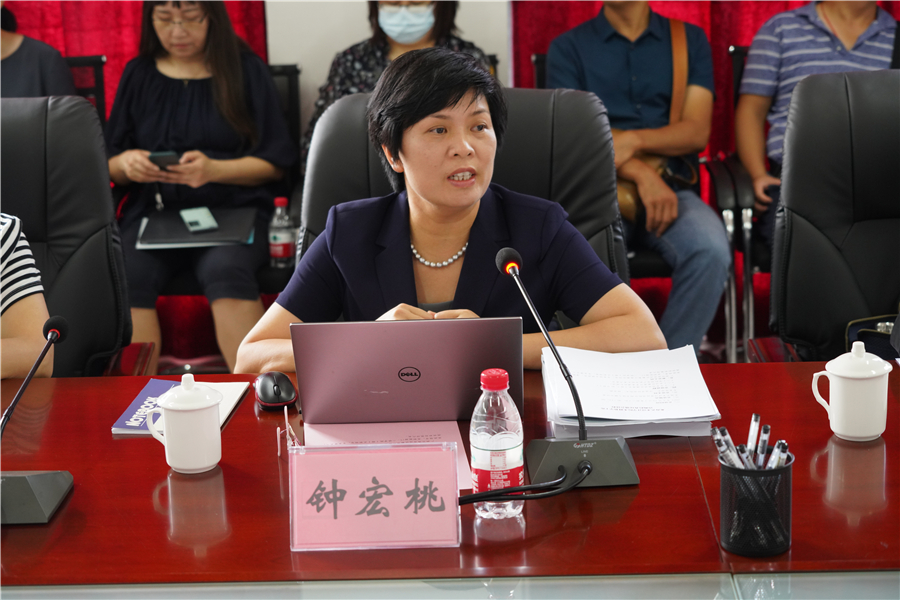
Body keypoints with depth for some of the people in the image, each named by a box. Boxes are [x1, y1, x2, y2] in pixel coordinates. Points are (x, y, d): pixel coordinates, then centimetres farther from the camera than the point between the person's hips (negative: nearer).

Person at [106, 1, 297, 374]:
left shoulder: (245, 69, 9)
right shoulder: (138, 74, 16)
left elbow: (275, 164, 5)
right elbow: (110, 167, 18)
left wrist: (213, 170, -12)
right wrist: (125, 163, -7)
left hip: (232, 207, -2)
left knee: (226, 270, -37)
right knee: (125, 276, -31)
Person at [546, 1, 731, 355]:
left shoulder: (690, 40, 16)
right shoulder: (568, 47, 12)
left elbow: (697, 130, 5)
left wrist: (633, 140, -14)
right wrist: (641, 174, -17)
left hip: (671, 189, 1)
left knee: (710, 252, -32)